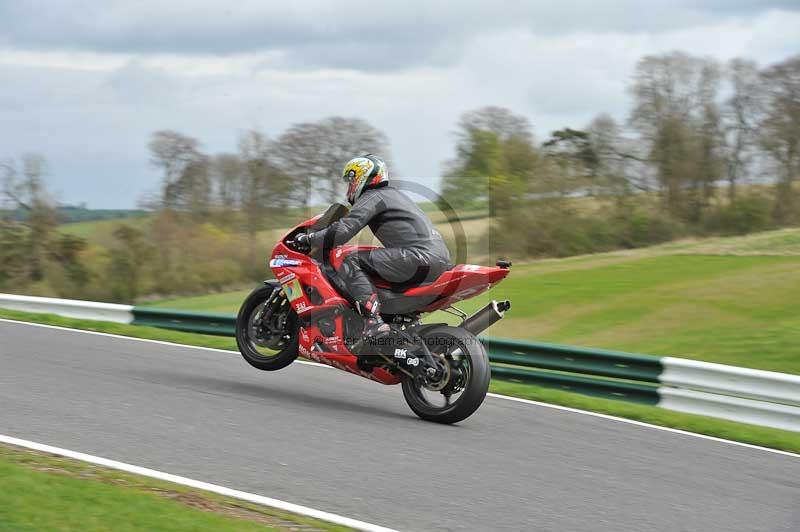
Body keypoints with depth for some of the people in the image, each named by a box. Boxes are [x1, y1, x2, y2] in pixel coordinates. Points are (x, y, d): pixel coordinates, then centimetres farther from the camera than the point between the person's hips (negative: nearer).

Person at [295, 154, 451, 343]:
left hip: (419, 256, -10)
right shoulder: (393, 194, 29)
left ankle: (373, 320, -25)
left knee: (349, 262, -9)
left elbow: (342, 232, -10)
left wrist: (308, 239, 3)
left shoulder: (373, 197, 0)